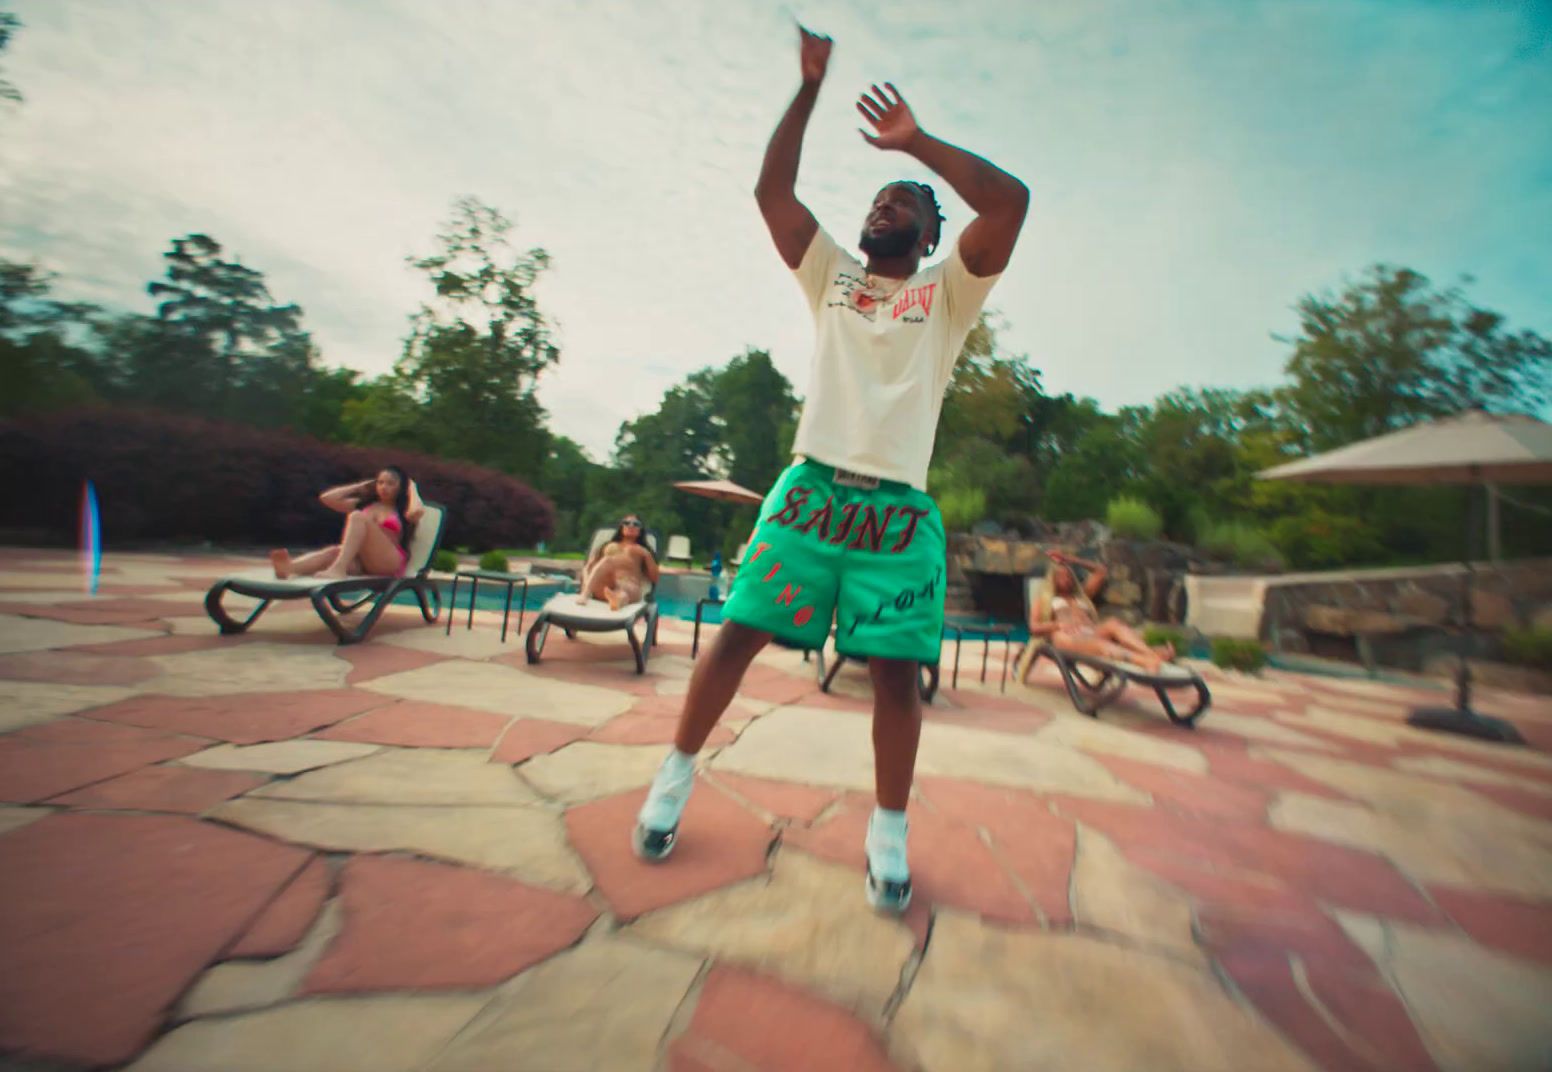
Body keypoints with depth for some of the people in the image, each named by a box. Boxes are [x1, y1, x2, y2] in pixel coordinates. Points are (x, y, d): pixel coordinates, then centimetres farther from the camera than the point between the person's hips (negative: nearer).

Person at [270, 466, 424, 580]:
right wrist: (359, 487, 26)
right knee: (334, 551, -31)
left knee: (358, 517, -25)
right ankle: (288, 567, -62)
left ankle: (338, 568, -46)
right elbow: (326, 498, 22)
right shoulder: (363, 504, 27)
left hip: (389, 563, -4)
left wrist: (412, 489, 6)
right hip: (361, 562, 5)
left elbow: (417, 511, -13)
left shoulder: (402, 510, 13)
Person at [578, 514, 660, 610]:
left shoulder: (642, 551, 27)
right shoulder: (609, 546, 31)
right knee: (607, 560, -31)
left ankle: (619, 598, -74)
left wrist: (646, 556, 4)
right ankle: (585, 594, -50)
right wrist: (586, 581, 0)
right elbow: (587, 568, 21)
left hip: (630, 587, -1)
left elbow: (655, 579, 14)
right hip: (601, 588, 1)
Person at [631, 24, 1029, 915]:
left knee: (896, 667, -4)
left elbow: (1011, 200, 0)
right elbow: (772, 189, 15)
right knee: (740, 631, -3)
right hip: (811, 487, 1)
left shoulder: (947, 293, 15)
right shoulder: (832, 275, 21)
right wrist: (811, 85, 12)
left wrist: (917, 142, 5)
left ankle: (889, 831, 14)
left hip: (899, 507, -1)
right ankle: (676, 777, 16)